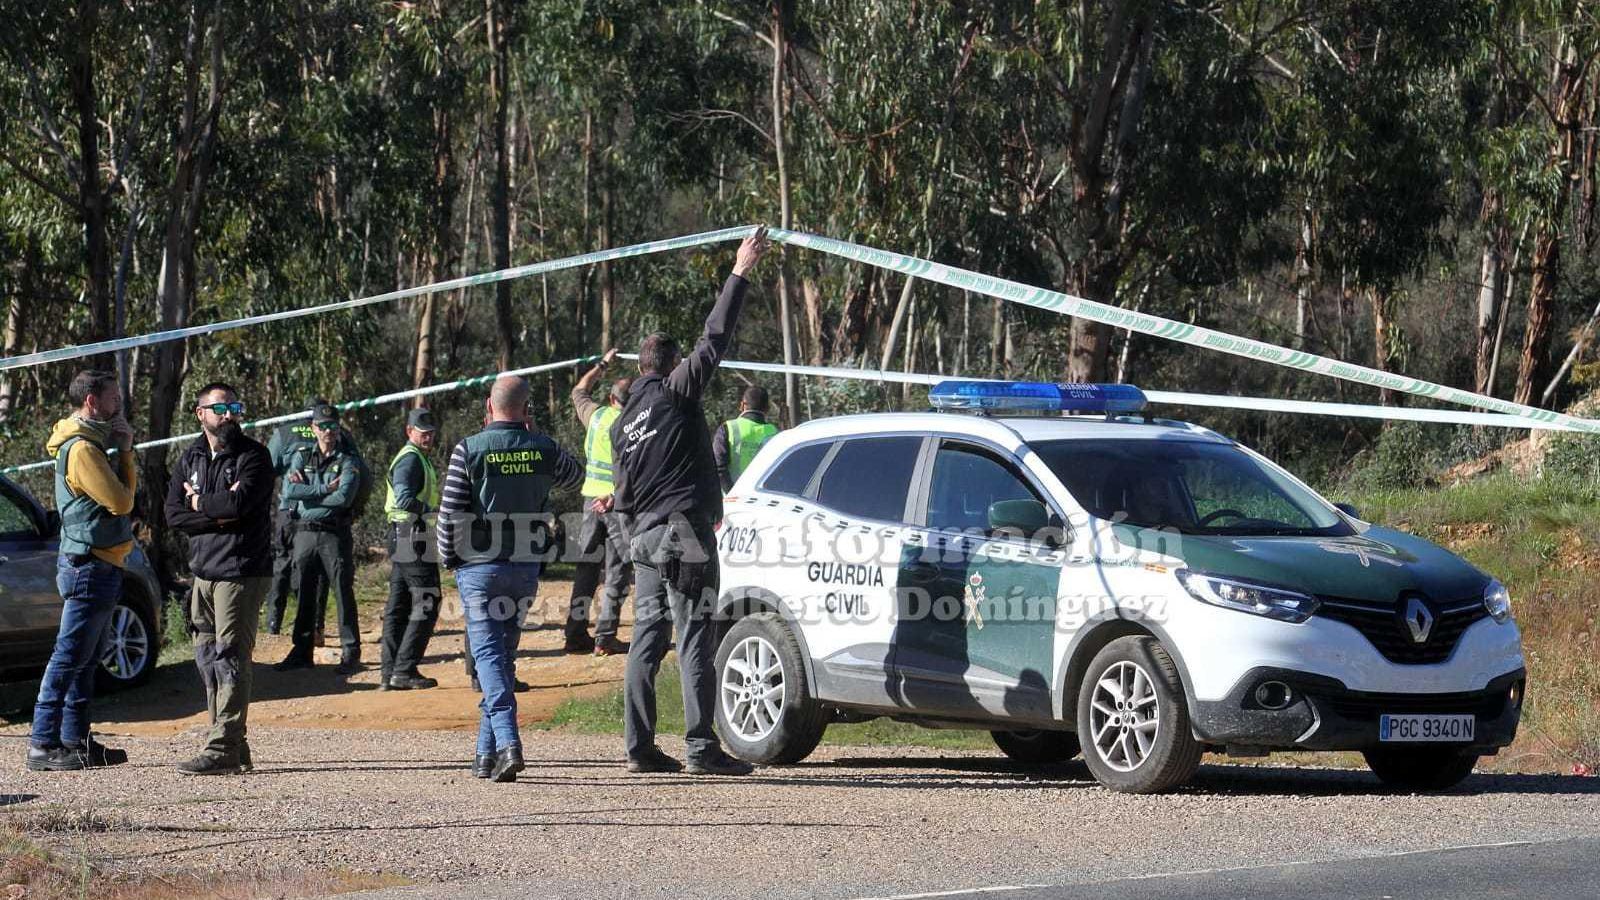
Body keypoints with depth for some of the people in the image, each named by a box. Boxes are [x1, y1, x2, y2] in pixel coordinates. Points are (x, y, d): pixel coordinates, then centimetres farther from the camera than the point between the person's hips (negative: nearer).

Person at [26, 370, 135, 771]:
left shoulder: (92, 443, 17)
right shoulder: (82, 449, -16)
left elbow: (125, 493, 18)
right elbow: (120, 500, -18)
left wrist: (124, 452, 6)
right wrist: (123, 452, -8)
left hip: (95, 565, 11)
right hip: (90, 565, -11)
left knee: (83, 659, 14)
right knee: (69, 656, -10)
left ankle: (75, 740, 19)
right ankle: (44, 745, -10)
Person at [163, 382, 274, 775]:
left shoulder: (253, 456, -3)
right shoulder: (190, 459, 14)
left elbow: (238, 503, -19)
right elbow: (173, 513, 3)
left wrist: (199, 502, -2)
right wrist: (219, 514, -11)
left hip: (242, 572, -7)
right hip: (203, 572, 7)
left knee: (230, 658, -10)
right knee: (207, 660, 7)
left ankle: (222, 749, -12)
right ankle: (233, 746, 14)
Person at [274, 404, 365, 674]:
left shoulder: (349, 461, 0)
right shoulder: (302, 457, 11)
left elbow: (344, 498, -15)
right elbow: (289, 490, -6)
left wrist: (307, 492, -8)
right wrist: (325, 489, -10)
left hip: (335, 533, -4)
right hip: (305, 532, 4)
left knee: (343, 593, -5)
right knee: (303, 594, 8)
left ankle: (351, 653, -2)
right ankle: (301, 652, 16)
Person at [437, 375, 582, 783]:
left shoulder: (469, 450, -10)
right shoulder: (544, 450, 1)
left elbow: (450, 513, -10)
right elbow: (575, 475, 23)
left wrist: (449, 559, 5)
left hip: (479, 567, -4)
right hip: (526, 566, 4)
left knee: (489, 654, -6)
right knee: (504, 653, 15)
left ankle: (507, 742, -24)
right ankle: (486, 752, 19)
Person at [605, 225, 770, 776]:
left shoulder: (623, 422, 18)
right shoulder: (676, 392, -2)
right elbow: (714, 340, -6)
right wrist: (740, 273, -2)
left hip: (645, 537, 7)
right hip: (685, 533, -7)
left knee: (647, 639, 8)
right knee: (695, 641, -8)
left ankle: (639, 746, 6)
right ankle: (701, 747, -12)